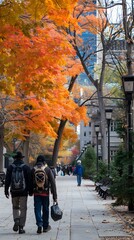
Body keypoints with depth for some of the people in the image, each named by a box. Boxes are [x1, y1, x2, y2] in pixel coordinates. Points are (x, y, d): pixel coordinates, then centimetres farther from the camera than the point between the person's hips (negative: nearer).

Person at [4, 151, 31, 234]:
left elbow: (7, 180, 0)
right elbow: (29, 180, -3)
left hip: (14, 191, 1)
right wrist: (30, 190, 4)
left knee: (15, 207, 18)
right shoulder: (26, 167, -1)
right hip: (24, 191, -1)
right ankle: (21, 227, 2)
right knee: (23, 209, 5)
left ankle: (16, 220, -7)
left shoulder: (10, 167, 2)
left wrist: (6, 191, 4)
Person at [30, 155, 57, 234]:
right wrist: (55, 196, -5)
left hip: (36, 193, 1)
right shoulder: (48, 170, -3)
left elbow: (30, 182, 8)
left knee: (37, 209, 3)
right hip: (45, 193, -1)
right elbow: (53, 183, -6)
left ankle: (39, 225, -14)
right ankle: (45, 226, 22)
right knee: (45, 209, 12)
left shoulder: (33, 170, 2)